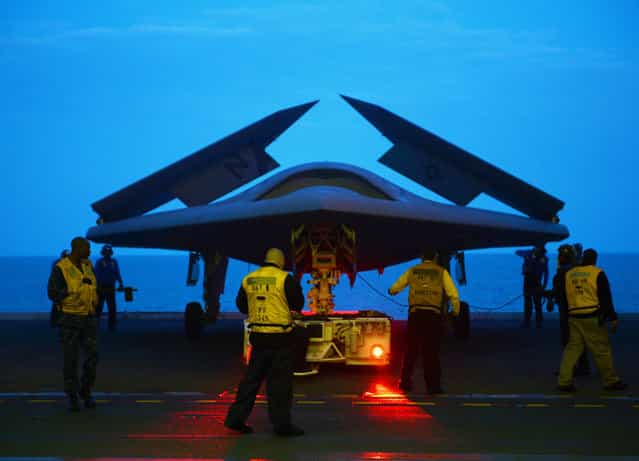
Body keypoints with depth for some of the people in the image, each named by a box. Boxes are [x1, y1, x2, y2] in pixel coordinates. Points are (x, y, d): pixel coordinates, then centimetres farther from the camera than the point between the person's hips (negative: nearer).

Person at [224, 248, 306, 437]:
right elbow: (298, 304, -5)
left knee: (252, 378, 14)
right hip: (281, 336, -5)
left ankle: (236, 418, 14)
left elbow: (241, 305, 14)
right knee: (280, 381, 1)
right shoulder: (285, 279, -11)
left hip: (258, 336, 5)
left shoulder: (248, 279, 5)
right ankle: (281, 424, 5)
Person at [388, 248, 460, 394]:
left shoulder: (412, 271, 12)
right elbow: (453, 293, -1)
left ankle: (405, 381, 14)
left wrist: (392, 291, 44)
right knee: (431, 352, 3)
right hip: (433, 314, -1)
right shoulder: (441, 272, 6)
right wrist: (456, 311, 12)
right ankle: (433, 385, 2)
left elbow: (394, 288, 20)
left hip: (415, 313, 1)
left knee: (411, 349, 12)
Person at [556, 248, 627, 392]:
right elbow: (606, 297, -6)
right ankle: (611, 381, 12)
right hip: (592, 318, -5)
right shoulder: (597, 274, -5)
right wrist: (612, 318, -2)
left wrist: (568, 315, 26)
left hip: (574, 317, 5)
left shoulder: (568, 275, 10)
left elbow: (564, 298, 17)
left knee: (572, 348, 7)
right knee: (602, 350, 4)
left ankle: (564, 381, 1)